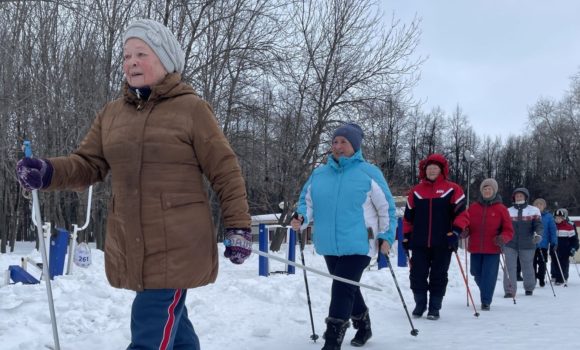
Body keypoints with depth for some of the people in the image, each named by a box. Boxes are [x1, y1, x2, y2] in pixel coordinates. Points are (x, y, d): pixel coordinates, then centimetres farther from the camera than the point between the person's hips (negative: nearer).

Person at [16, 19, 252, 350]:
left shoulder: (191, 108, -6)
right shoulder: (111, 114, 10)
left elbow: (225, 171, -4)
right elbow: (88, 165, 9)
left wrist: (239, 226, -5)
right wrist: (48, 172, -11)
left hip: (177, 246, -6)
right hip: (130, 247, 6)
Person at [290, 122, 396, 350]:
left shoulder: (368, 173, -5)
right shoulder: (318, 174, 7)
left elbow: (386, 207, -1)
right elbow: (307, 201, 12)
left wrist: (386, 236, -6)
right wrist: (301, 218, -9)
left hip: (358, 245, -6)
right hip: (329, 246, 6)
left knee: (342, 290, -15)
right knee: (349, 289, 21)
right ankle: (363, 327, 44)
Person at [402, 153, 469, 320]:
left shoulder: (452, 189, 0)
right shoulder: (416, 191, 9)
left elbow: (462, 213, -4)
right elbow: (408, 216, 15)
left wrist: (455, 232, -16)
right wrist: (406, 237, 12)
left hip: (442, 243, -2)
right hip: (419, 243, 2)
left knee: (438, 277, 4)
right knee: (417, 275, 3)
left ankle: (435, 308, 16)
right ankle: (420, 304, 21)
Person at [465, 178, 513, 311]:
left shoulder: (501, 209, 0)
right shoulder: (473, 208, 6)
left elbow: (509, 230, 1)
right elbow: (466, 225, 11)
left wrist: (503, 238, -18)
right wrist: (464, 232, -11)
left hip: (492, 250, -3)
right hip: (475, 249, 3)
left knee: (489, 276, -5)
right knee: (477, 273, 13)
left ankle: (486, 301, 7)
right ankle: (486, 294, 38)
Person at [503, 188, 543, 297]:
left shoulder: (534, 210, 4)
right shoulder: (508, 211, 10)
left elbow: (538, 225, -4)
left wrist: (538, 235, -23)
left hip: (527, 245, -1)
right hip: (510, 245, 1)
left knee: (527, 267, 11)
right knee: (509, 267, -7)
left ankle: (529, 288, 30)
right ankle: (509, 290, -5)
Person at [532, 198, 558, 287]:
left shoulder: (548, 216, -3)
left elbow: (553, 230, -2)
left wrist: (554, 242, -6)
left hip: (543, 244, -1)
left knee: (542, 263, 9)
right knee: (533, 263, 8)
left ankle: (542, 280, 21)